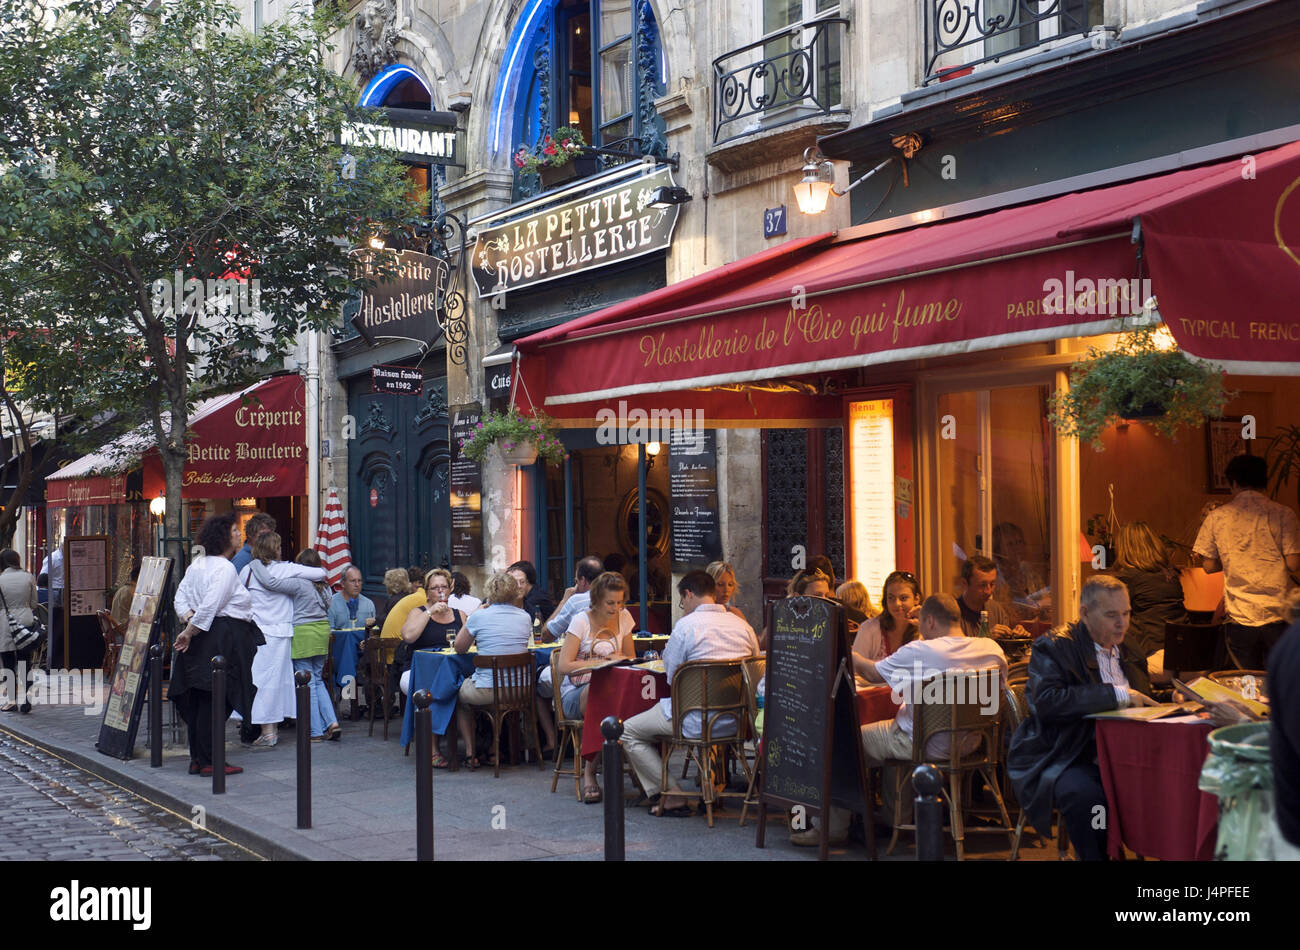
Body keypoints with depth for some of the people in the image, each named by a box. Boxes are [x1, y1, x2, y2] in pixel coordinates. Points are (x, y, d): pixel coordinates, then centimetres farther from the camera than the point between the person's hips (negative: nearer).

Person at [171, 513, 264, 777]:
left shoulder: (197, 564, 15)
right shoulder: (225, 569, -13)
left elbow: (180, 597, 12)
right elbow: (209, 606, -19)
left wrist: (189, 619, -1)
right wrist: (190, 632, -12)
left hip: (202, 638, 9)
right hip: (221, 639, -9)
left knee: (196, 700, 11)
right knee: (214, 700, -5)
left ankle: (197, 759, 17)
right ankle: (209, 762, -2)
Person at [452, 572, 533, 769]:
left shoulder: (479, 617, -8)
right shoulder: (525, 617, 2)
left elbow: (460, 648, 5)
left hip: (487, 691, -4)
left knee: (460, 695, 29)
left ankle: (470, 752, 22)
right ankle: (496, 748, 35)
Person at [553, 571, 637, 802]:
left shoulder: (623, 618, 9)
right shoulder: (581, 621, -6)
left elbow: (630, 658, 20)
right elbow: (563, 666, -13)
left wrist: (622, 661, -5)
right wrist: (603, 662, -19)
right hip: (576, 694, -4)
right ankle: (590, 772, -29)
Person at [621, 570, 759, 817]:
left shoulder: (686, 625, -11)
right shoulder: (742, 625, 6)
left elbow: (671, 675, -6)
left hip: (698, 721, -7)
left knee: (629, 732, 10)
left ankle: (672, 796, 1)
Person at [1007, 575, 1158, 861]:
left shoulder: (1127, 651, 18)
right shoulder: (1053, 647, -4)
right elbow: (1046, 701, -21)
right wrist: (1117, 695, -19)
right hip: (1060, 760, -6)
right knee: (1084, 795, -36)